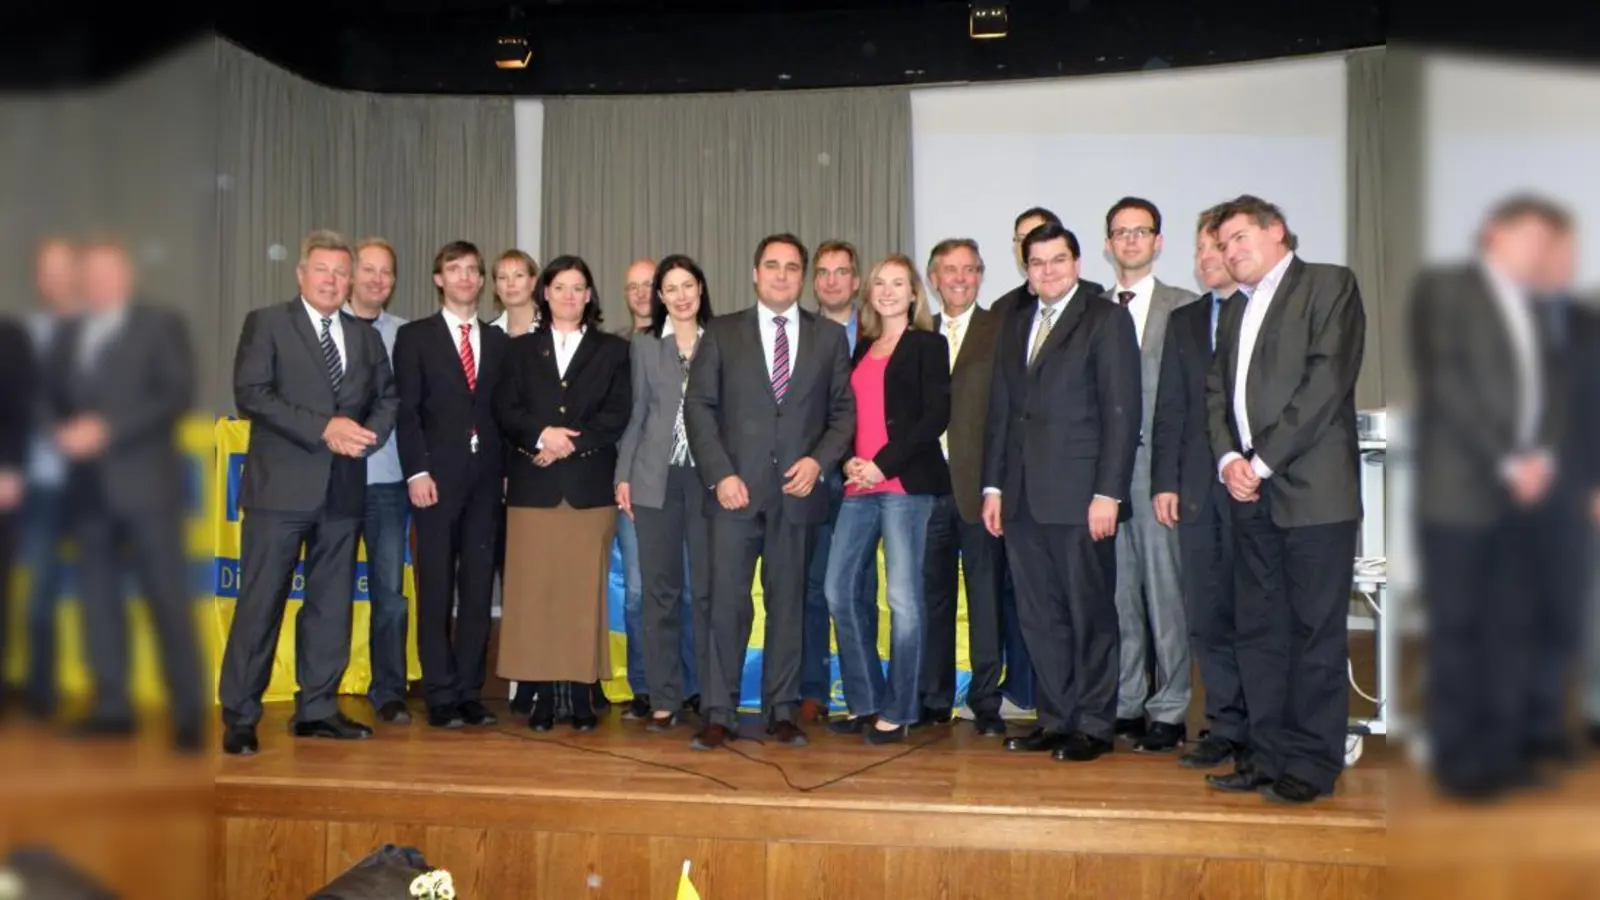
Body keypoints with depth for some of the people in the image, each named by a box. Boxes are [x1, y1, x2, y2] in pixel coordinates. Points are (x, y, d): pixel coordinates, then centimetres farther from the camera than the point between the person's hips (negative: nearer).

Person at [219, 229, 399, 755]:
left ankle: (317, 708, 18)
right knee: (261, 602, -2)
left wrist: (367, 434, -7)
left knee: (331, 603, 9)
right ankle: (239, 717, 6)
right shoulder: (265, 323, 1)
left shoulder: (366, 336, 16)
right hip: (281, 486, -5)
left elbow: (387, 396, 15)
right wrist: (324, 428, -17)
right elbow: (251, 394, -10)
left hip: (344, 488, 5)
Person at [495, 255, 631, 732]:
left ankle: (582, 696, 5)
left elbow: (618, 414, 1)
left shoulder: (612, 350, 11)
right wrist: (542, 434, -13)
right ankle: (542, 694, 5)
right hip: (533, 485, 1)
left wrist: (571, 442, -10)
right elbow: (504, 410, 4)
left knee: (585, 590, 0)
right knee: (534, 590, -1)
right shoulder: (522, 349, 15)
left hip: (590, 485, -1)